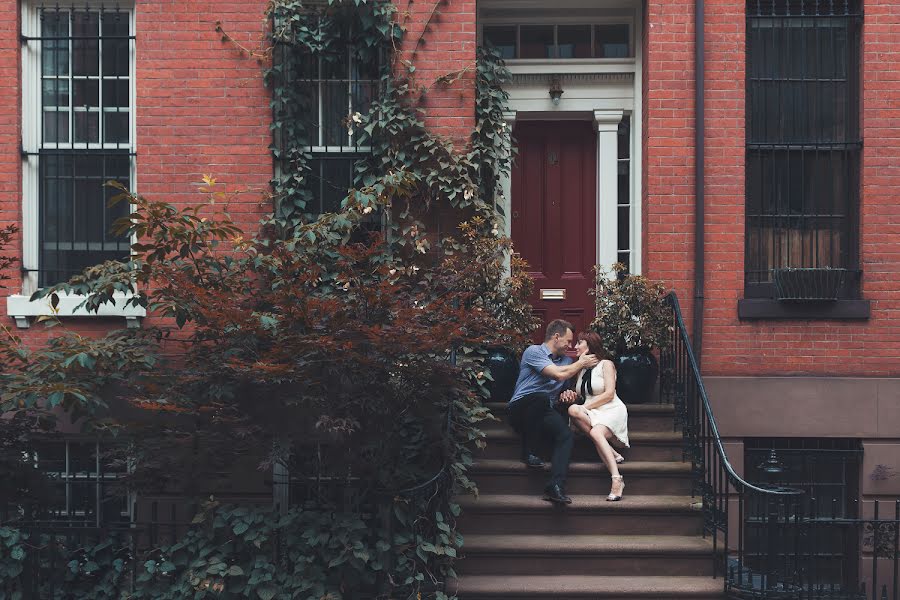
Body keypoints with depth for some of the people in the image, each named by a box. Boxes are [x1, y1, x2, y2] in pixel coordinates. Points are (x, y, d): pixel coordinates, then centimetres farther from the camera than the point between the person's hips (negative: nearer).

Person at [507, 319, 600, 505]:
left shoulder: (566, 360, 20)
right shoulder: (534, 352, -5)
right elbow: (558, 374, -17)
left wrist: (566, 394, 7)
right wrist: (581, 363, 0)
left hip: (543, 413, 6)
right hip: (520, 409, -6)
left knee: (566, 433, -27)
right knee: (541, 397, -39)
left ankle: (555, 486, -41)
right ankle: (528, 452, -23)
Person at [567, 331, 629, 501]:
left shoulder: (606, 364, 3)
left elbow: (609, 394, -8)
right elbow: (578, 394, 22)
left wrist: (585, 407, -15)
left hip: (612, 410, -5)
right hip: (592, 413, 5)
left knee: (596, 432, -38)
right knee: (572, 410, -30)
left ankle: (617, 479, -47)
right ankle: (612, 454, -29)